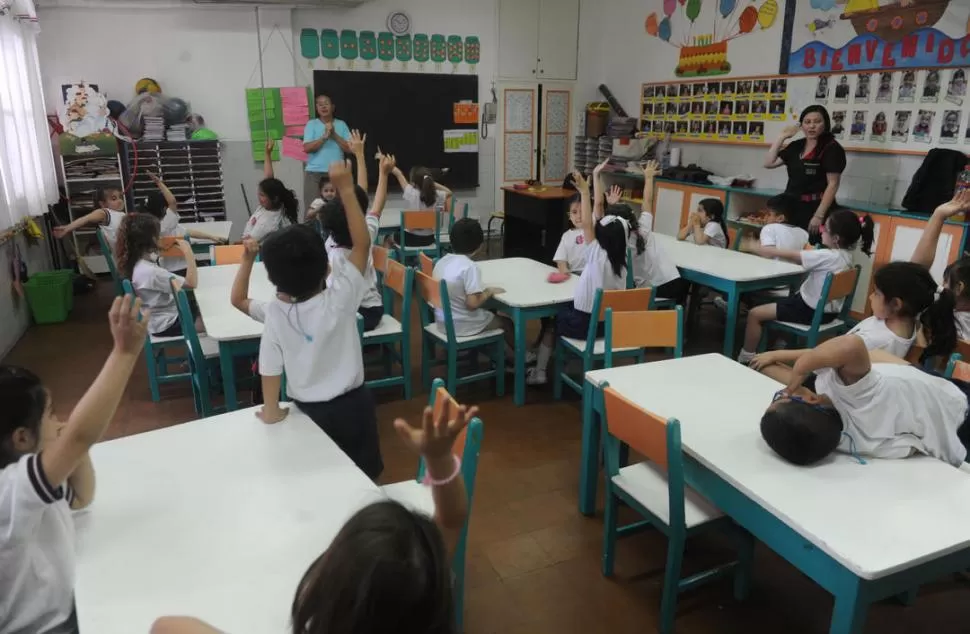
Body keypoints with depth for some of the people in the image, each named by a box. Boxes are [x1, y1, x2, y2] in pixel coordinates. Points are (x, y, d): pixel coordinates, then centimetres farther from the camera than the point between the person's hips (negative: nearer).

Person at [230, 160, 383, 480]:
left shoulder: (275, 313, -15)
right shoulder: (339, 297, -20)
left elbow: (238, 299, 4)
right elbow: (362, 243, -17)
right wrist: (346, 190, -16)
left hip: (309, 411, 2)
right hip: (352, 404, -1)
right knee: (364, 478, 15)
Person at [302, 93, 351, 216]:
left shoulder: (341, 124, 9)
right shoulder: (311, 124, 5)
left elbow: (349, 148, 1)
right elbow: (307, 148, -6)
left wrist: (334, 135, -7)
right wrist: (324, 136, -12)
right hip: (314, 172, -1)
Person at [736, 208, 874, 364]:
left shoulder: (827, 256, -26)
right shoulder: (845, 255, 1)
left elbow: (784, 254, -22)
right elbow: (810, 258, 8)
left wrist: (753, 247, -11)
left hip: (812, 310, -9)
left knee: (755, 314, -6)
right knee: (777, 302, 29)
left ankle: (745, 359, 3)